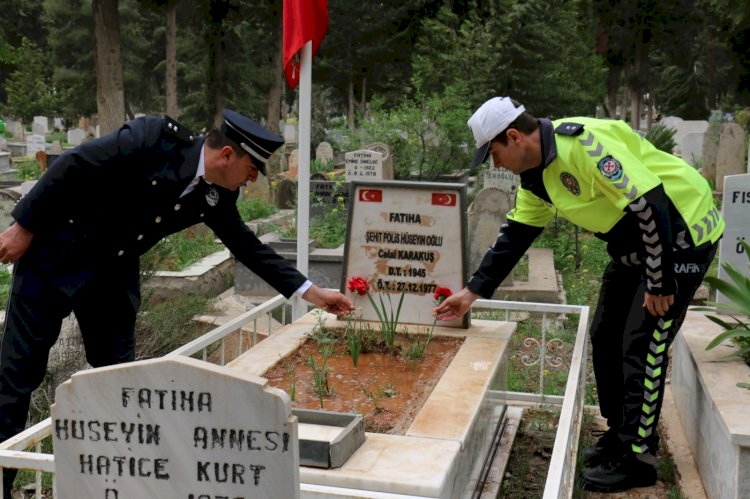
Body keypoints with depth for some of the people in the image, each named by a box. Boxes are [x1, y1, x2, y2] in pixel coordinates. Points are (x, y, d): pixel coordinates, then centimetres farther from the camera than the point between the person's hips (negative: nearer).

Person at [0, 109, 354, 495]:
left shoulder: (216, 196, -6)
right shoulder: (156, 137, -26)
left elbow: (247, 246, 5)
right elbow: (72, 165, -22)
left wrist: (311, 292, 4)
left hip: (113, 272, 6)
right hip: (55, 253, -6)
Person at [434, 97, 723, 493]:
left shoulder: (583, 143, -29)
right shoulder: (534, 174, 1)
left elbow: (651, 205, -31)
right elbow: (515, 235, 11)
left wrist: (660, 284, -24)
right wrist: (472, 292, 11)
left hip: (680, 233, -9)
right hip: (632, 242, 9)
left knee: (643, 344, -8)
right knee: (605, 337, 11)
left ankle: (636, 458, 4)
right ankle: (622, 433, 27)